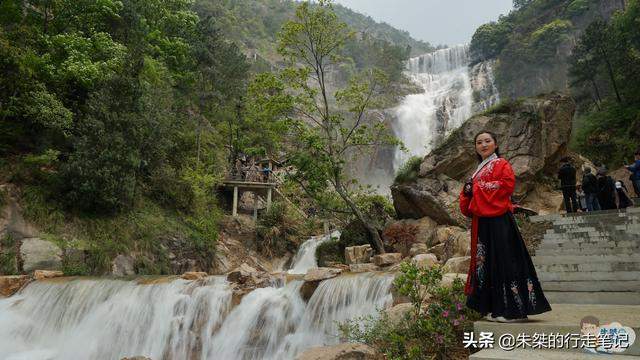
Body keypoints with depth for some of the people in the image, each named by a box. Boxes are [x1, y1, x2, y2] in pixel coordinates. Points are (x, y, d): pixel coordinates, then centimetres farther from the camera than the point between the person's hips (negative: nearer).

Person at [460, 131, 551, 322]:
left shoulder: (502, 164, 0)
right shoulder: (479, 170, 23)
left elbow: (508, 184, -17)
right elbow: (469, 192, 23)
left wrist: (478, 187, -12)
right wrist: (467, 191, -2)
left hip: (498, 221, -8)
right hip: (481, 222, 8)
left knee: (503, 261, -8)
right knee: (486, 262, 7)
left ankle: (513, 309, -2)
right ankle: (494, 308, 13)